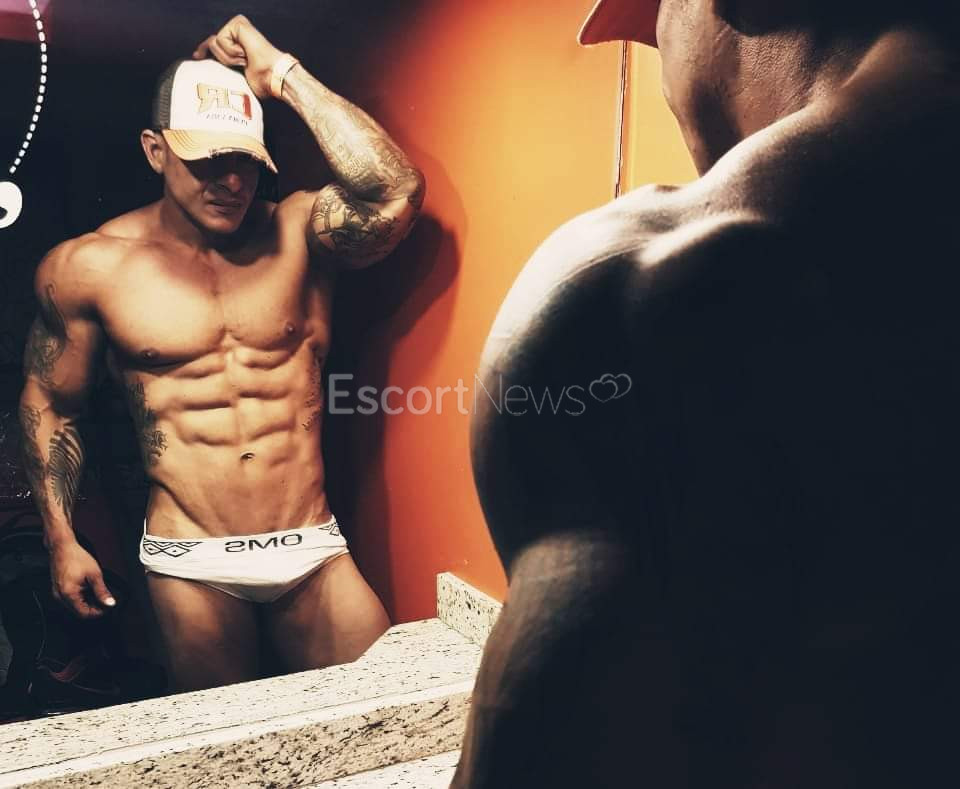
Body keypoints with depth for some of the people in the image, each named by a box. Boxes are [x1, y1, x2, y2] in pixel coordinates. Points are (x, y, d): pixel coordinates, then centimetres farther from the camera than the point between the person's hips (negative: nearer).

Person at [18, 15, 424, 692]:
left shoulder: (299, 235, -4)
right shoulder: (88, 267, -3)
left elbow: (395, 194, -25)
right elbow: (50, 405, 10)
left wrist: (283, 73, -18)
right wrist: (62, 540, 7)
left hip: (312, 554, 1)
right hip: (190, 568, 0)